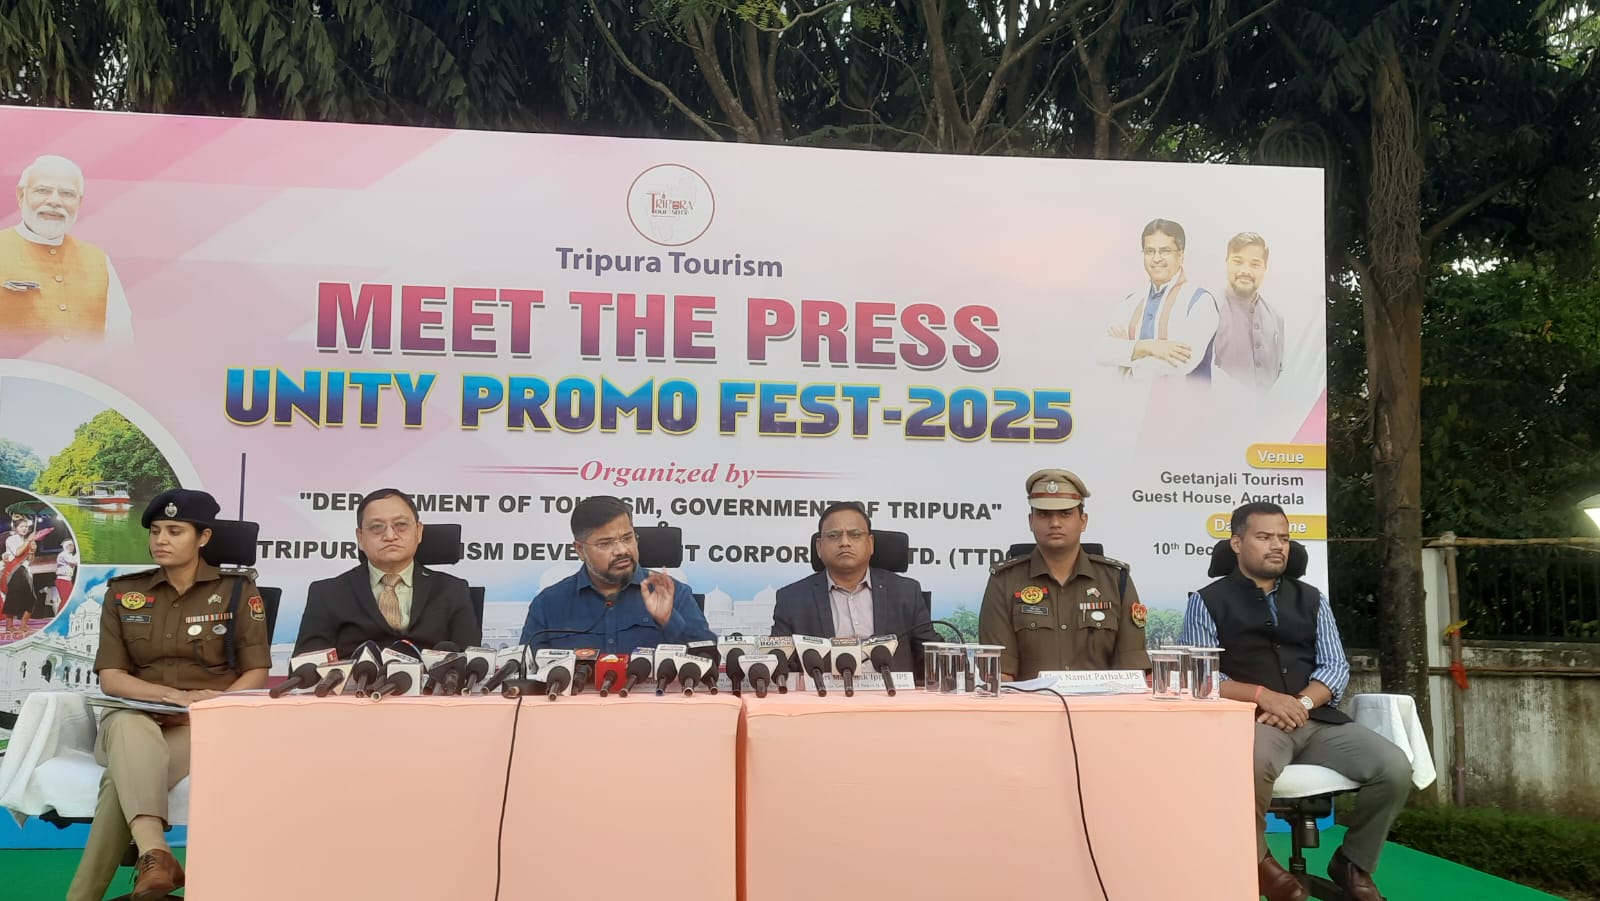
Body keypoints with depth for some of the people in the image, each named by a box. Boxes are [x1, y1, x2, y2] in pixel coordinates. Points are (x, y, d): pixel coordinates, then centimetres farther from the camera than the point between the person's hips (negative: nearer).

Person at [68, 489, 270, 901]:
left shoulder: (237, 591, 3)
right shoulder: (123, 592, 9)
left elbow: (257, 674, 1)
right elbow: (111, 678, 1)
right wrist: (175, 695, -18)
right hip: (134, 721, 1)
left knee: (124, 779, -33)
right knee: (129, 726, -37)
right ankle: (154, 855, -55)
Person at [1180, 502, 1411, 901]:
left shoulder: (1311, 599, 18)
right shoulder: (1209, 601, 4)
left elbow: (1336, 667, 10)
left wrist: (1302, 702, -11)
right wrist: (1263, 696, -19)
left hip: (1317, 720, 5)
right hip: (1250, 722, -5)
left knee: (1394, 767, -19)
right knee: (1248, 765, -39)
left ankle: (1352, 863, 8)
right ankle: (1257, 861, -8)